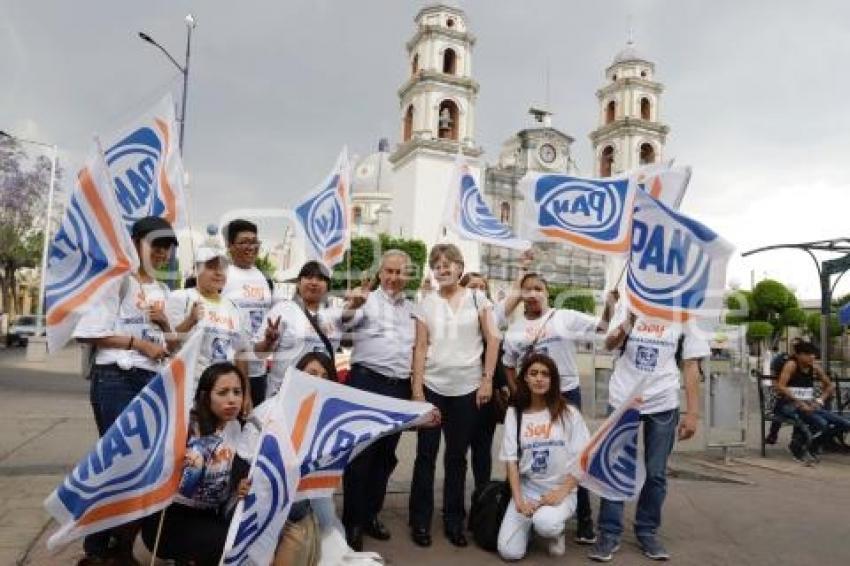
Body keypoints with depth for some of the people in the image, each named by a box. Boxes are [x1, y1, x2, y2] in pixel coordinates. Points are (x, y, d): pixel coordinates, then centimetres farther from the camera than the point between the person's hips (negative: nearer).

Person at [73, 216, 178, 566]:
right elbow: (87, 333, -12)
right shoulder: (118, 281, -4)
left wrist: (164, 323, 2)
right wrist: (137, 343, -14)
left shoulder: (163, 292, 17)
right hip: (115, 380, -7)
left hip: (153, 381, 7)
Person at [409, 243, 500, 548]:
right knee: (426, 454, 6)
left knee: (457, 456, 11)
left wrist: (487, 380, -4)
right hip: (432, 387, 0)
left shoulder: (477, 298, 2)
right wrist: (416, 387, -5)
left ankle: (454, 521, 25)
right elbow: (421, 346, 0)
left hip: (467, 389, 0)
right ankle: (420, 520, 20)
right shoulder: (426, 302, 3)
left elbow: (492, 339, 1)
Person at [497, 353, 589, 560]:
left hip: (561, 490, -2)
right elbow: (511, 460, -2)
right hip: (526, 489, 2)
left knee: (545, 524, -34)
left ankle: (556, 531, 4)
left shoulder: (569, 413, -3)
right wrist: (518, 500, -12)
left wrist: (561, 492, -15)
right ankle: (530, 520, 19)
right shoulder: (514, 413, 1)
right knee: (509, 552, -13)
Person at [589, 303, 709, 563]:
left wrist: (692, 413, -1)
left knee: (655, 472, 9)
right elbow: (610, 343, -13)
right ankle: (609, 533, 14)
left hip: (663, 403, 1)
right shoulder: (626, 306, 0)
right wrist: (628, 323, -34)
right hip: (622, 400, -1)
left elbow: (691, 365, 3)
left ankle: (647, 531, 25)